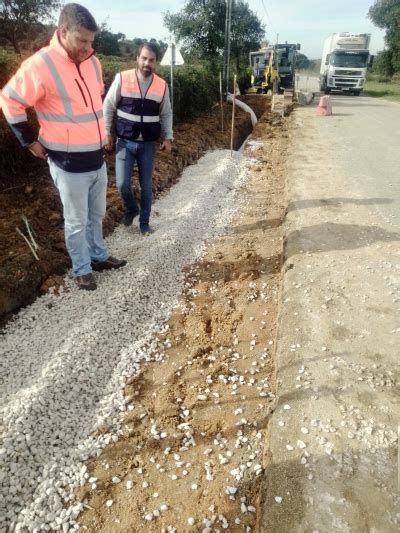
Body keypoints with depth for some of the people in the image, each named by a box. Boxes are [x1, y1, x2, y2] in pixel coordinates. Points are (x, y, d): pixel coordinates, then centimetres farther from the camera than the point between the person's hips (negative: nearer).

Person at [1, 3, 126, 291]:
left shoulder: (93, 62, 6)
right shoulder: (41, 65, -15)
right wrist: (30, 141, -4)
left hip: (98, 159, 7)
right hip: (69, 164, -6)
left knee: (97, 214, 19)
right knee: (77, 222, 6)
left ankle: (99, 256, 38)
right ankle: (82, 270, 23)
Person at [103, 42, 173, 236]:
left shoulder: (162, 85, 0)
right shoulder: (122, 78, -6)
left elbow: (166, 114, 11)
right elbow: (108, 107, 1)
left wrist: (168, 137, 1)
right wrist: (106, 132, -1)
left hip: (148, 145, 2)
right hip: (125, 142, -1)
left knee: (146, 186, 7)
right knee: (122, 184, -6)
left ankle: (144, 222, 22)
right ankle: (131, 209, 26)